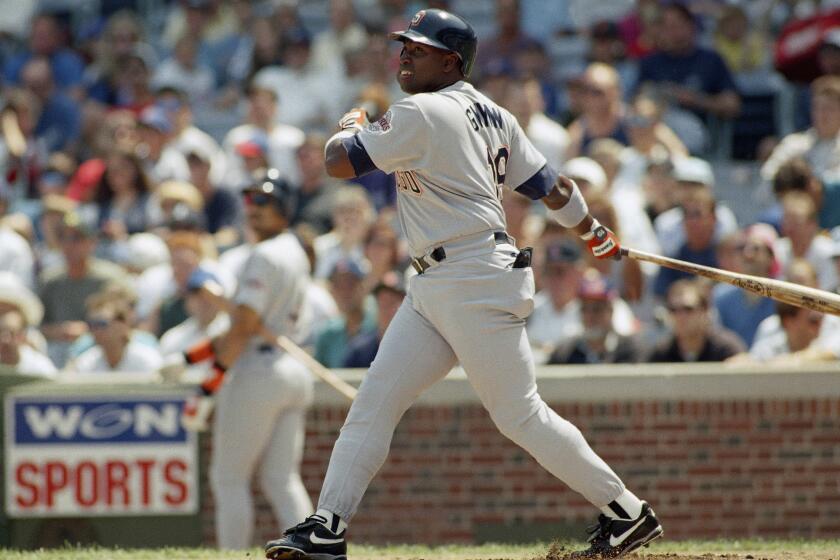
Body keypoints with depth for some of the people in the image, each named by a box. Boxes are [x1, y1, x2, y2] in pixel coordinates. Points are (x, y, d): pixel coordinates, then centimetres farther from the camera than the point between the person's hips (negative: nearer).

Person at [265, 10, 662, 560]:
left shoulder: (422, 113, -14)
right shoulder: (491, 115, 13)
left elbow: (340, 162, -12)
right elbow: (549, 184, 16)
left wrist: (349, 127, 11)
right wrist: (594, 231, 31)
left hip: (476, 280, -10)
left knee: (521, 412, -5)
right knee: (374, 401, 4)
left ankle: (627, 512, 3)